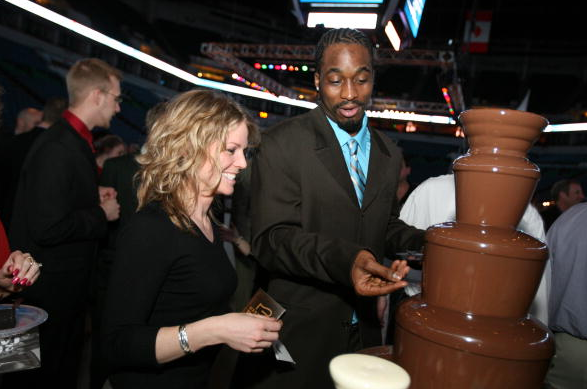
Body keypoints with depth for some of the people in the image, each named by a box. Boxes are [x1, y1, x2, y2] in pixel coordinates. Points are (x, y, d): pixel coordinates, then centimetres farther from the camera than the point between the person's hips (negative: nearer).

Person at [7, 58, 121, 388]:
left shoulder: (75, 141, 6)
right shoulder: (58, 148, -25)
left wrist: (94, 196, 4)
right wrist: (101, 214, -17)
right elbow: (47, 228, -29)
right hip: (51, 288, -9)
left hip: (68, 281, 10)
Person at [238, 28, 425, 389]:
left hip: (362, 330, 5)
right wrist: (343, 259, -34)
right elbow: (271, 239, -18)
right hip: (298, 333, -5)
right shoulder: (282, 144, -12)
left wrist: (424, 240, -4)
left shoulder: (389, 153, 7)